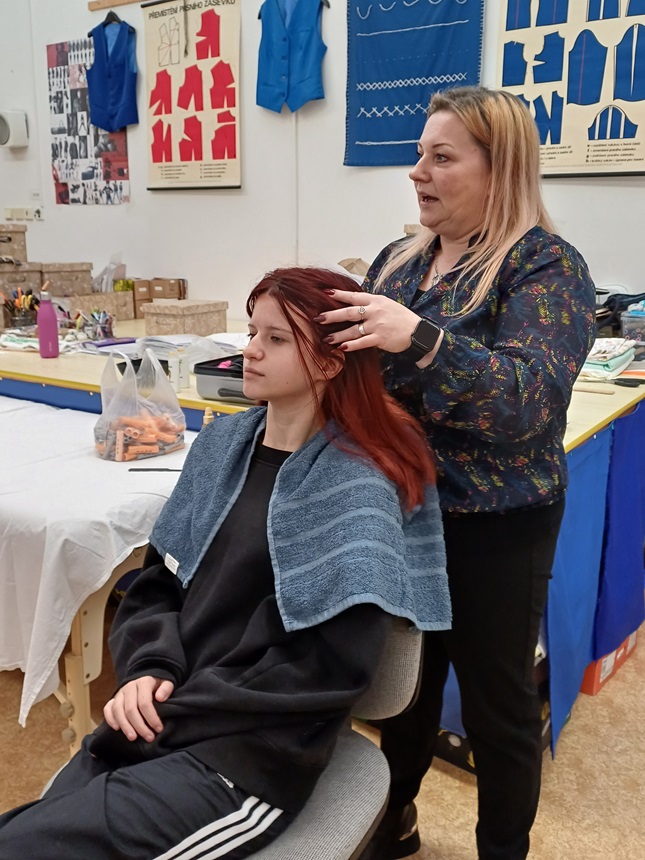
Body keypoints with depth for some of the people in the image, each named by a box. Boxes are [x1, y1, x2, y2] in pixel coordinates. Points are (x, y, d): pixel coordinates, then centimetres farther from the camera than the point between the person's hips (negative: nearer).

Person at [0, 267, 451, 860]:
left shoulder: (359, 487, -13)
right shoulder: (224, 442, 6)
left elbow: (327, 670, -16)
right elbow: (159, 580, 9)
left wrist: (169, 713, -14)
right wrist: (149, 671, -10)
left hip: (256, 755, -5)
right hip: (166, 714, 6)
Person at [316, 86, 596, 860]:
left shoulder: (547, 266, -12)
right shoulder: (399, 260, 7)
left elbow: (528, 397, -26)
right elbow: (358, 365, 13)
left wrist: (421, 338, -38)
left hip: (492, 530, -6)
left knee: (495, 704, 12)